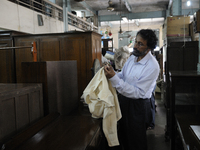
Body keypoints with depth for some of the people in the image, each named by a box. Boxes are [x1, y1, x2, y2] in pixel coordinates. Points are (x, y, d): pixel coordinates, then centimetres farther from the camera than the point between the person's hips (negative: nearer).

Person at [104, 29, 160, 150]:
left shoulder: (152, 67, -24)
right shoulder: (132, 57, 1)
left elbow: (138, 93, -28)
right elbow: (123, 75, 9)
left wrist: (114, 78, -33)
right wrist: (112, 73, -14)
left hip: (138, 106, -7)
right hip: (124, 100, 7)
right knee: (123, 136, 26)